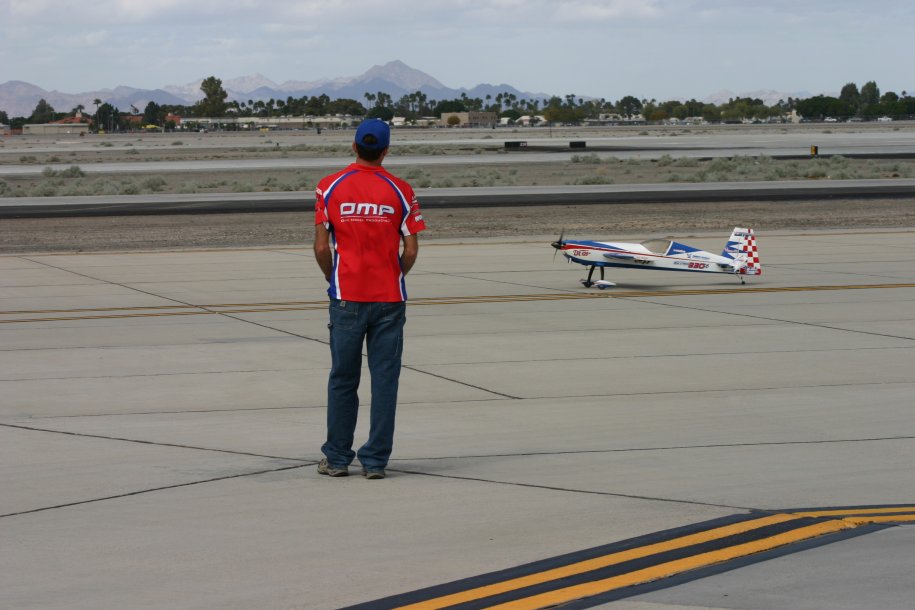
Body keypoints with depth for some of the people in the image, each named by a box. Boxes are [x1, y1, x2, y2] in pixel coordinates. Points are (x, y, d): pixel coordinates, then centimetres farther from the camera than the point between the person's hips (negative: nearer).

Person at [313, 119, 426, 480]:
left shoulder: (330, 187, -2)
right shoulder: (400, 191, -2)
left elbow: (322, 248, -4)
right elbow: (411, 251, -3)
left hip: (347, 298, 0)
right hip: (389, 300, 0)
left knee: (343, 380, 9)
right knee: (385, 380, 4)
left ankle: (337, 458, 13)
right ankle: (375, 460, 4)